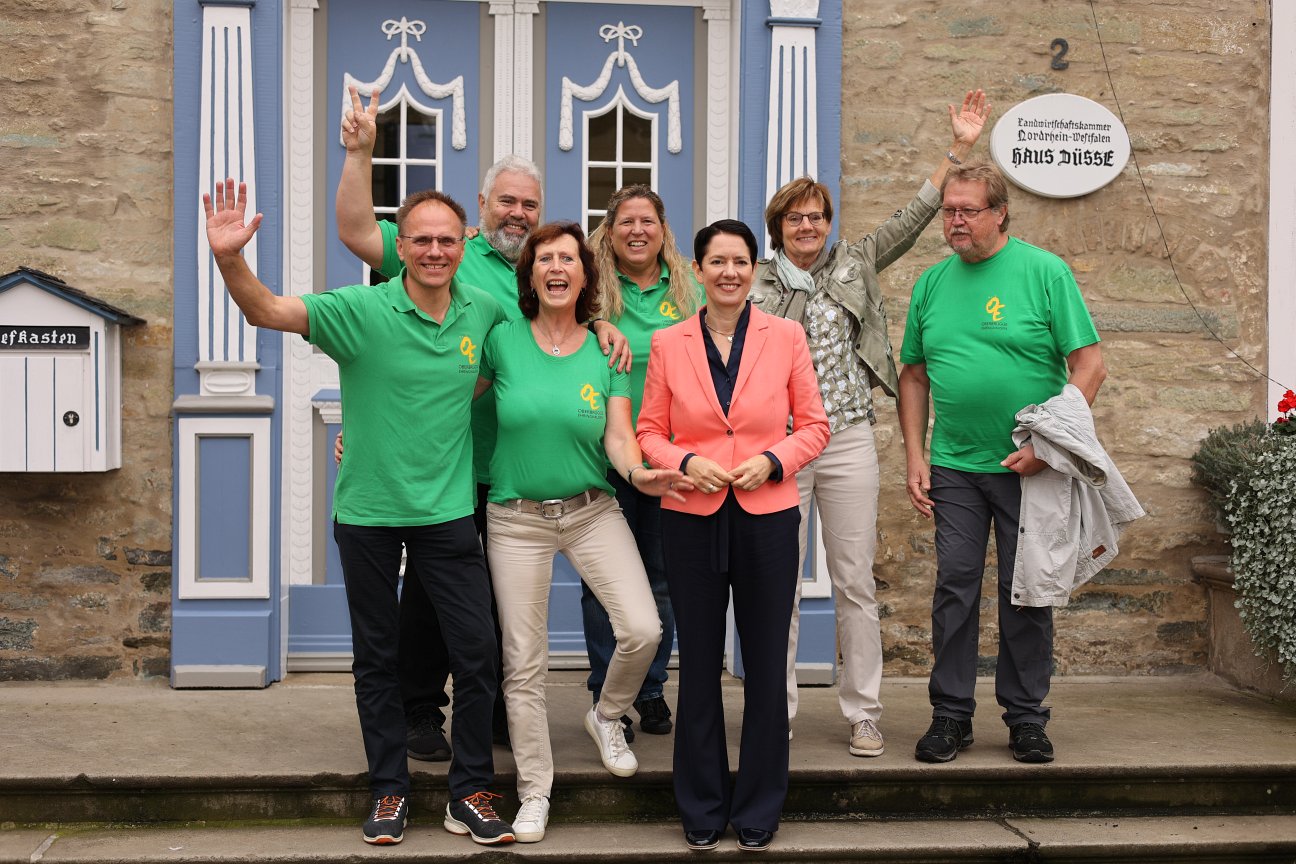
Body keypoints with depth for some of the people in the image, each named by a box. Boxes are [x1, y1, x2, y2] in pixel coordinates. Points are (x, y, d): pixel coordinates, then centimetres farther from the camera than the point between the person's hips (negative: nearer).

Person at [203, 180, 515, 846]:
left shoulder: (483, 312, 0)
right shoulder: (361, 310, -11)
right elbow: (265, 311, -24)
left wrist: (478, 385, 7)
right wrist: (229, 258, -41)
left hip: (447, 511, 2)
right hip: (367, 511, -2)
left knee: (477, 653, 1)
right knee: (376, 659, 10)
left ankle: (470, 795, 17)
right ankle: (389, 791, 26)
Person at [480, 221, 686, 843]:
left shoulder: (606, 350, 1)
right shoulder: (503, 341, -3)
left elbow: (619, 436, -5)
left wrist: (637, 473, -26)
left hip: (593, 511, 1)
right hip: (517, 518, -1)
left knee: (642, 630, -13)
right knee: (524, 663, 2)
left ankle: (606, 716, 20)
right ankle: (534, 792, 19)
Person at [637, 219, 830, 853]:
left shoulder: (786, 337, 2)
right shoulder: (667, 343, 3)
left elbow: (814, 426, 4)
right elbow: (649, 431, 7)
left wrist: (771, 460, -12)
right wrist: (684, 462, -12)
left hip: (767, 515, 0)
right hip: (692, 517, 1)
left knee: (766, 663, 6)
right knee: (699, 662, 8)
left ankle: (758, 810, 22)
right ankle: (702, 809, 23)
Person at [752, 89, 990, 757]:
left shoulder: (854, 265, 9)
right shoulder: (755, 285, 5)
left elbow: (912, 218, 6)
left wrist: (957, 149, 1)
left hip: (849, 439, 1)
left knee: (855, 584, 4)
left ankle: (863, 715, 14)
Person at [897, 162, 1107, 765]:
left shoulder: (1044, 271, -5)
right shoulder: (931, 283, 8)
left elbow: (1089, 365, -7)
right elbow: (915, 375, 13)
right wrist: (915, 456, 5)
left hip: (1029, 467, -3)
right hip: (954, 467, 3)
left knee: (1027, 592, 5)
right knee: (954, 588, 3)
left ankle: (1026, 716, 19)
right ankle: (951, 715, 14)